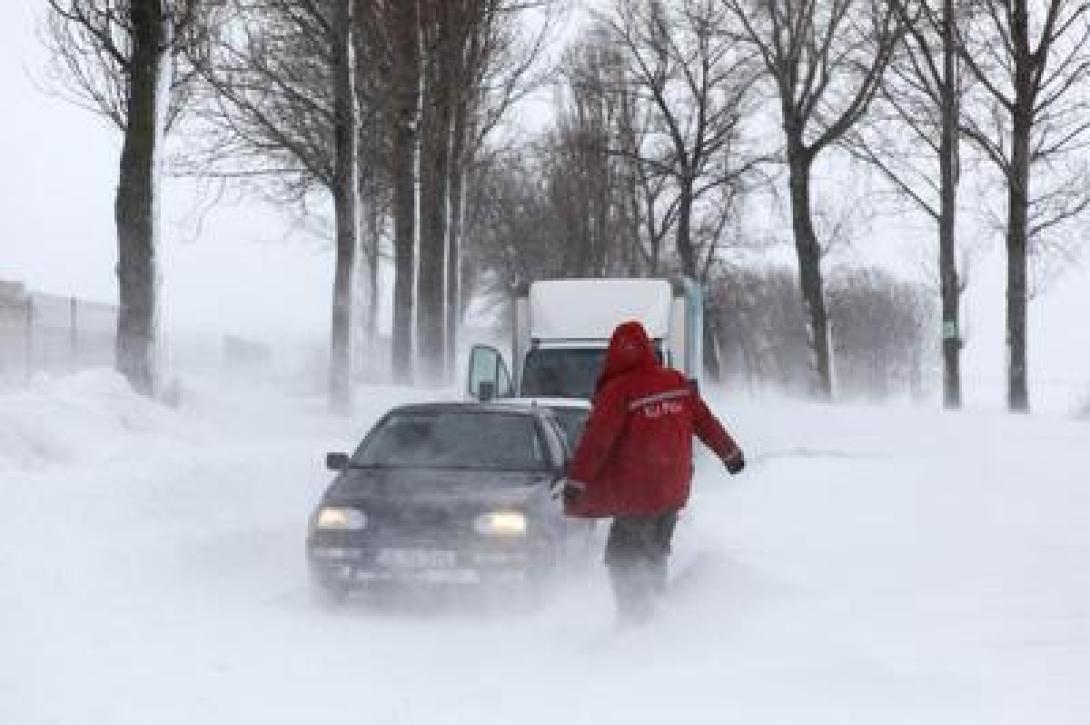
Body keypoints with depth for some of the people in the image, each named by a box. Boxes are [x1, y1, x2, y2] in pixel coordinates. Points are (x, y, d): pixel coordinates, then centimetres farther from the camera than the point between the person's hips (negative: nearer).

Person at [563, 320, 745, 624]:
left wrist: (576, 482, -19)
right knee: (655, 556, 21)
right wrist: (730, 452, 27)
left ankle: (635, 619, -4)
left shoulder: (617, 391, -16)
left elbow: (596, 441, -19)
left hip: (636, 496, -6)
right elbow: (706, 422, 13)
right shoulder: (677, 383, 2)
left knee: (622, 560, 2)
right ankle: (656, 606, 26)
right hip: (675, 492, 6)